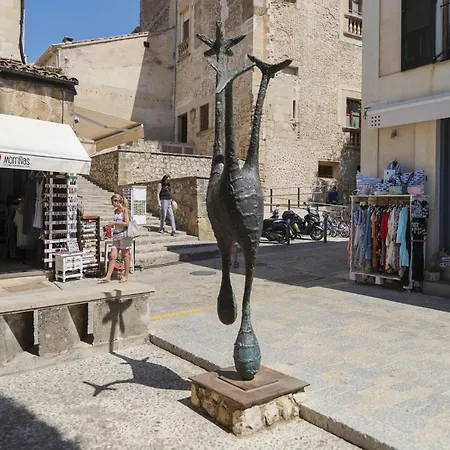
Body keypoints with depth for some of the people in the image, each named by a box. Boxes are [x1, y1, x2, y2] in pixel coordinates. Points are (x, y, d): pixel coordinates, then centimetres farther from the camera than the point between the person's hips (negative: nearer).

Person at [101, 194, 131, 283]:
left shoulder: (124, 209, -5)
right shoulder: (115, 211, 16)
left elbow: (126, 223, -14)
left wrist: (114, 223, -13)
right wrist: (111, 225, 9)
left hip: (124, 235, -7)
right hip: (116, 235, 7)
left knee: (125, 256, 3)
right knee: (112, 256, -1)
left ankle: (126, 276, 13)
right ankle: (108, 277, -4)